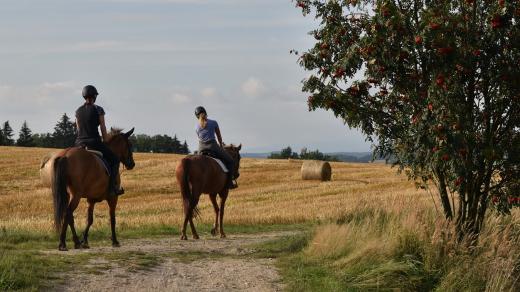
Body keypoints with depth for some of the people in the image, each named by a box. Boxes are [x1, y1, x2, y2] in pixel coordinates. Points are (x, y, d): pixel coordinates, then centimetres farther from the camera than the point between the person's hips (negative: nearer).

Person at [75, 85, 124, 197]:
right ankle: (112, 188, 2)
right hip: (94, 142, -5)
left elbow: (79, 129, 15)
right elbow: (103, 129, -2)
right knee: (114, 159, 13)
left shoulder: (78, 111, 9)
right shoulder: (98, 110, -5)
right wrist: (106, 144, 9)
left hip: (79, 143, 5)